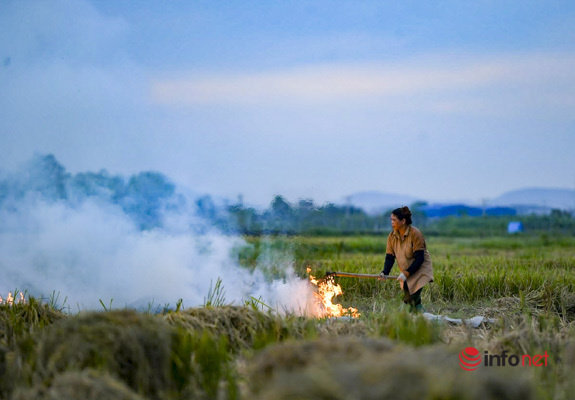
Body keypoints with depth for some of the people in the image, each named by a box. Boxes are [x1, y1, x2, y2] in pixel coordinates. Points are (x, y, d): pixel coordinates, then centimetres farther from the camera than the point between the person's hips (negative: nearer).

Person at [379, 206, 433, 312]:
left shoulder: (415, 234, -19)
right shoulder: (392, 236, -1)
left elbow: (419, 258, -20)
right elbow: (390, 257, -2)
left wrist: (407, 273, -25)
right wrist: (385, 272, -20)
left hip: (420, 270, -7)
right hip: (406, 273, 7)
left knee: (413, 299, -21)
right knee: (409, 300, 2)